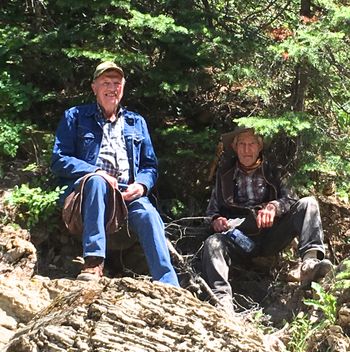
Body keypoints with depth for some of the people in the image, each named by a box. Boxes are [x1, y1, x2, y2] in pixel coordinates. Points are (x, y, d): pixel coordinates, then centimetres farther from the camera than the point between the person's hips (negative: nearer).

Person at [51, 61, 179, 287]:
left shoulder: (136, 122, 24)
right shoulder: (76, 116, 15)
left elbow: (150, 166, 19)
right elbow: (59, 160, 4)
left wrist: (141, 184, -5)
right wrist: (96, 172, -13)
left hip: (128, 193, 2)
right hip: (86, 190, -2)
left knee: (147, 213, -32)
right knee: (97, 181, -38)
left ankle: (169, 288, -42)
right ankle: (94, 262, -42)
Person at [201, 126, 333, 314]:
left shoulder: (271, 172, 17)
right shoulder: (225, 173, 18)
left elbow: (290, 199, 3)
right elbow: (213, 208, 18)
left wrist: (274, 206, -20)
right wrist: (216, 220, -7)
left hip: (271, 237, 1)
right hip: (239, 238, -1)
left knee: (308, 204, -17)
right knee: (212, 243, -33)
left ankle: (310, 260, -38)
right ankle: (222, 302, -54)